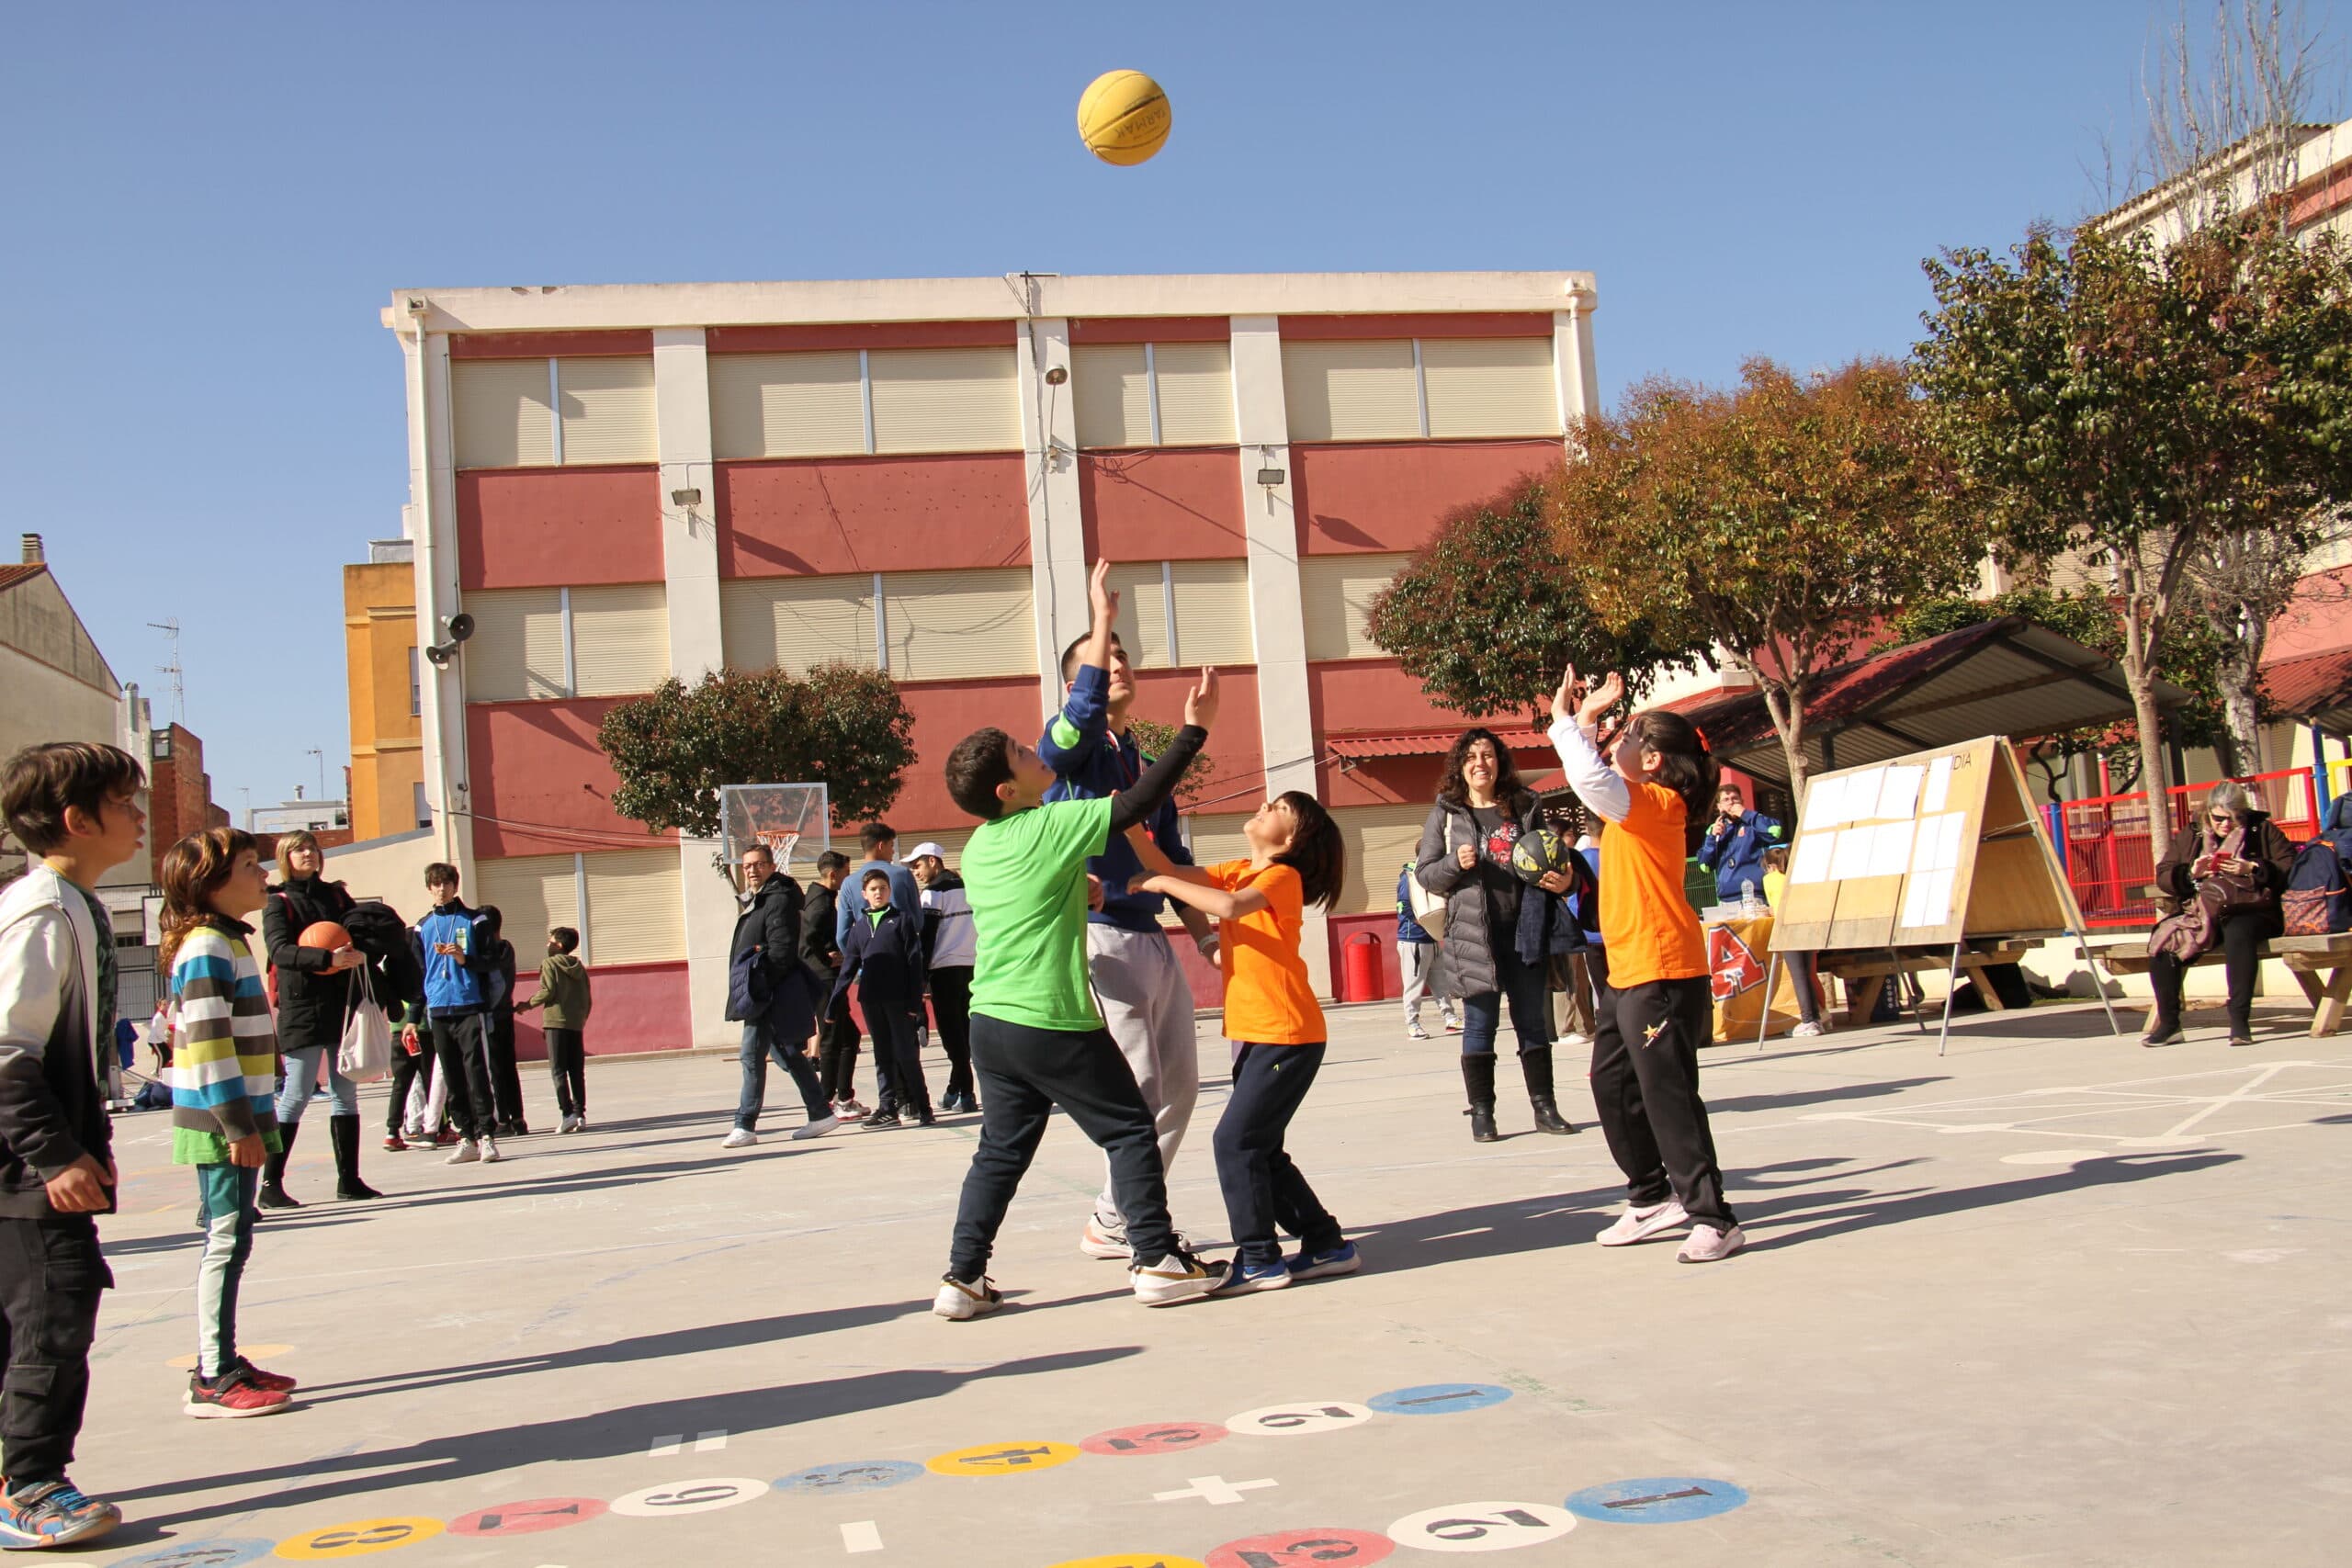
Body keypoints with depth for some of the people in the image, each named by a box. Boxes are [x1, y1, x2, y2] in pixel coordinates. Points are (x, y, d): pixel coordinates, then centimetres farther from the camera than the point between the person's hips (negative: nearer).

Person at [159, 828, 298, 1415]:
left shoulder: (229, 942, 17)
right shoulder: (207, 947, -14)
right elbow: (207, 1042, -21)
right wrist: (237, 1125, -21)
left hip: (234, 1122, 10)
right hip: (221, 1124, -10)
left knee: (228, 1241, 13)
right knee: (227, 1242, -6)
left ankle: (221, 1364, 21)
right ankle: (214, 1380, -2)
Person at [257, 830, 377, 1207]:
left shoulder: (335, 896, 15)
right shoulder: (278, 902, -1)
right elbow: (279, 950, -15)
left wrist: (360, 952, -14)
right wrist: (327, 957, -28)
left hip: (342, 1004, 5)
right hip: (302, 1009, -5)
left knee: (345, 1093, 6)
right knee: (296, 1096, -7)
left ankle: (348, 1180, 11)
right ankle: (270, 1183, 0)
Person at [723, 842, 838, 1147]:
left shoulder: (779, 899, -12)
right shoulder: (757, 900, 20)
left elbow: (782, 949, -20)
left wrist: (759, 985, -22)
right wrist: (748, 987, 16)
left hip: (770, 995, -10)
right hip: (761, 994, 10)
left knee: (752, 1056, -10)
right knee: (787, 1055, 13)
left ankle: (744, 1126, -8)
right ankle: (821, 1114, 18)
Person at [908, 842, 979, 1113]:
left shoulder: (934, 893, -7)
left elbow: (926, 938, -9)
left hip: (945, 969, -7)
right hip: (972, 968, 7)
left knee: (952, 1035, -3)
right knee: (964, 1032, 12)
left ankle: (965, 1094, -7)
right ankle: (955, 1091, 17)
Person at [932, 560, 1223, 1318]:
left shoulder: (979, 847, 9)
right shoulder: (1050, 828, -13)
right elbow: (1138, 802, -15)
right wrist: (1193, 731, -11)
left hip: (990, 1021, 7)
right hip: (1054, 1024, -7)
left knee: (1002, 1149, 14)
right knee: (1131, 1131, 6)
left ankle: (963, 1277, 11)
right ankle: (1157, 1260, 6)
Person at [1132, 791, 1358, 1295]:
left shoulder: (1283, 876, -11)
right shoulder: (1237, 871, 13)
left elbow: (1231, 905, -30)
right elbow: (1169, 871, 6)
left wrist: (1165, 884, -20)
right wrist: (1130, 821, -5)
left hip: (1287, 1035, -8)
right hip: (1252, 1033, 9)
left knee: (1236, 1140, -11)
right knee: (1260, 1149, 11)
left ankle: (1259, 1259, -2)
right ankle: (1325, 1243, 22)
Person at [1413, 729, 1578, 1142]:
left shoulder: (1525, 807, 11)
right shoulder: (1446, 814, 5)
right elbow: (1424, 872, 5)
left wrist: (1562, 881, -2)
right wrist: (1456, 864, -14)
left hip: (1524, 928, 2)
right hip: (1474, 933, -2)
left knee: (1534, 1021, 7)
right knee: (1480, 1023, 1)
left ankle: (1544, 1107, 15)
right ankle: (1481, 1113, 7)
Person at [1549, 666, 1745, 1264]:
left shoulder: (1658, 802, -14)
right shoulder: (1635, 804, 13)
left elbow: (1592, 779, -29)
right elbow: (1593, 780, 28)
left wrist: (1566, 719, -17)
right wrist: (1585, 719, 17)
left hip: (1662, 974, -10)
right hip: (1625, 973, 10)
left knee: (1669, 1095, -9)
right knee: (1612, 1087, 14)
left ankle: (1712, 1218, -5)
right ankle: (1654, 1196, 25)